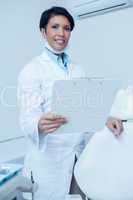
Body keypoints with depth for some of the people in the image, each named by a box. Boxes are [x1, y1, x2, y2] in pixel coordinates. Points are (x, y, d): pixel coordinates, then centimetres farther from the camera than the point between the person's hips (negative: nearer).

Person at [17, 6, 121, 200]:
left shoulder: (78, 70, 10)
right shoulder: (32, 70, -7)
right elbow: (28, 116, -15)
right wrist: (40, 124, -37)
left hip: (80, 154, 5)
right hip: (49, 158, -4)